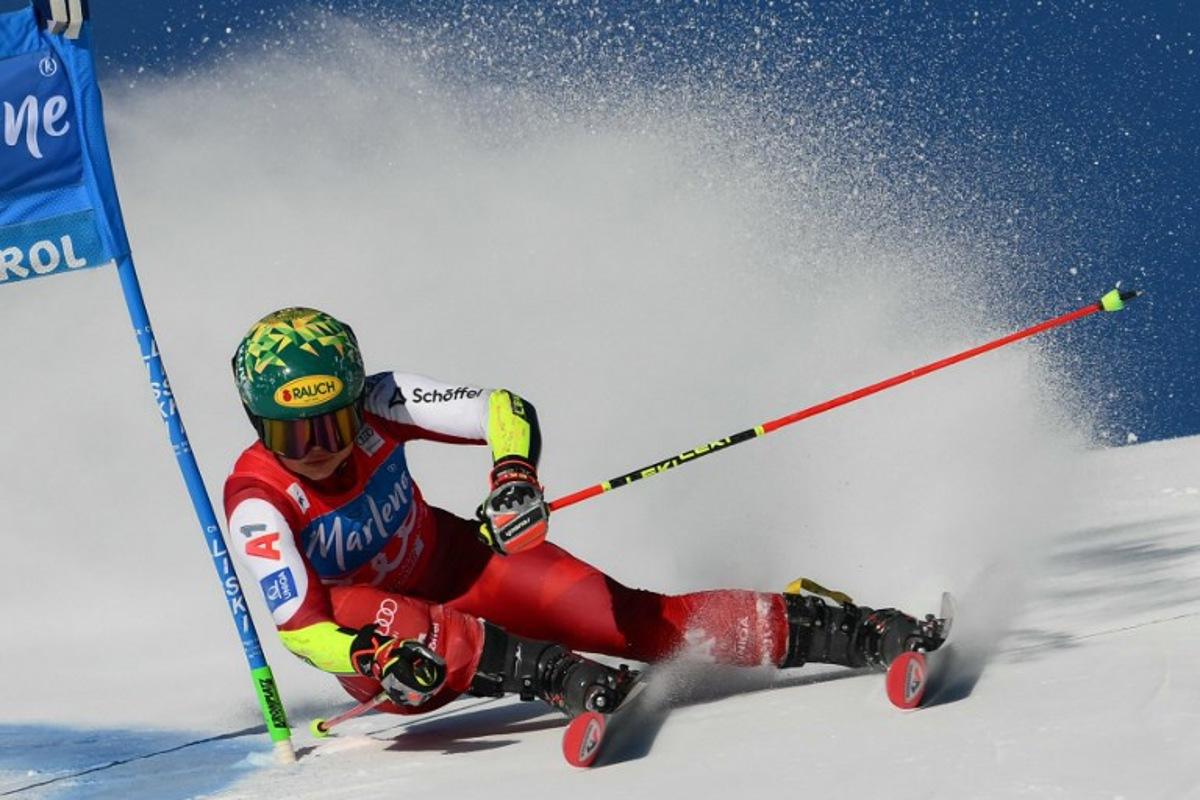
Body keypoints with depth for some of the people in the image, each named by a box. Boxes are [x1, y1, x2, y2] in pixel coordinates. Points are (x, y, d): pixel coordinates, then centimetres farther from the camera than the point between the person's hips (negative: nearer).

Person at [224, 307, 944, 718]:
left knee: (637, 621, -15)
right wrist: (377, 660, -48)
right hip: (373, 636, -2)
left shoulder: (377, 403, -18)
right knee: (388, 624, -41)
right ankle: (567, 680, -46)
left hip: (460, 562, 2)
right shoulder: (258, 500, -25)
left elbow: (505, 409, -17)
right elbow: (299, 627, -29)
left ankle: (867, 633, -16)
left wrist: (516, 478, -38)